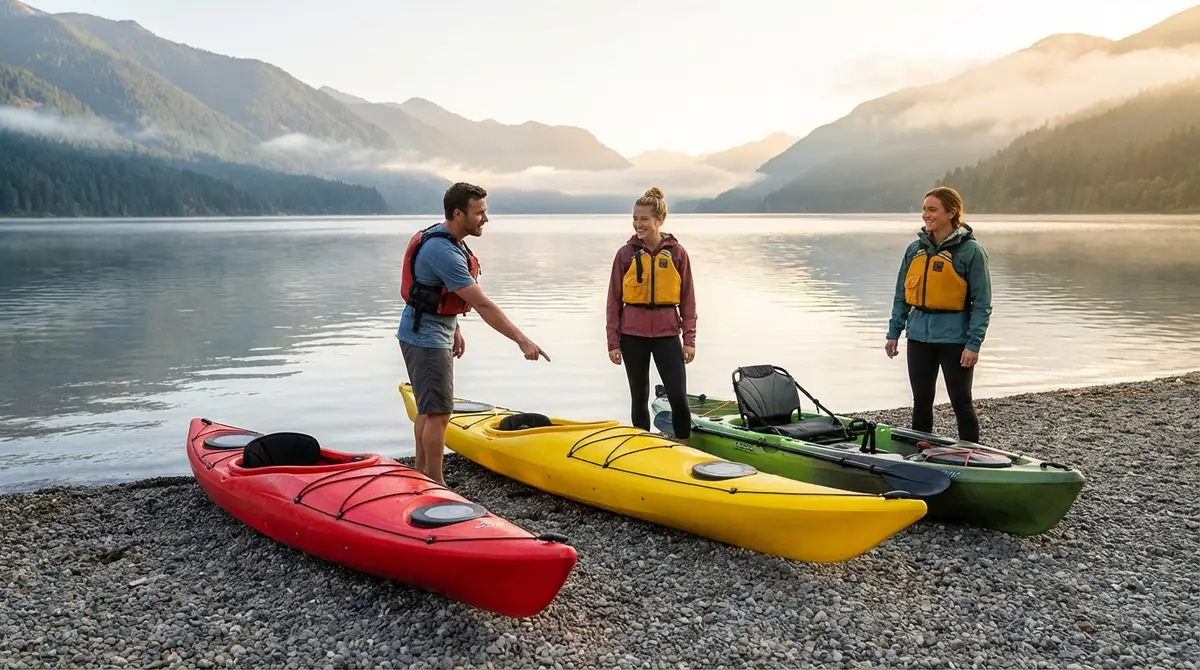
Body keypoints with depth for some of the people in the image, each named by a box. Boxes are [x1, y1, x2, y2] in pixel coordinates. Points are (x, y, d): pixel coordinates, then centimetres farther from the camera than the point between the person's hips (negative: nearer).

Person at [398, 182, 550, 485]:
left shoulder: (449, 240, 6)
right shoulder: (443, 251, -26)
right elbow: (483, 304, -29)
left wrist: (454, 329, 19)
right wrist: (522, 340, -29)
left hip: (436, 332, 10)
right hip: (426, 338, -10)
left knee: (428, 409, 16)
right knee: (438, 412, -8)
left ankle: (420, 475, 26)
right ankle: (435, 486, -1)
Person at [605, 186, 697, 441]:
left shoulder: (677, 253, 0)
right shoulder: (626, 253, 0)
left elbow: (687, 299, 4)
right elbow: (614, 300, 3)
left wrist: (689, 339, -1)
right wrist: (613, 341, 0)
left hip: (667, 334, 0)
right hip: (633, 336, 1)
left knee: (678, 397, -4)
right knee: (640, 398, 10)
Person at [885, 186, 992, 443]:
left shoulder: (971, 251, -8)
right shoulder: (915, 249, 7)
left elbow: (982, 303, -9)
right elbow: (902, 295, 12)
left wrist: (974, 343, -15)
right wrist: (894, 333, 7)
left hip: (954, 337, -5)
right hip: (919, 335, 5)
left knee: (961, 402, 4)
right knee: (921, 401, 14)